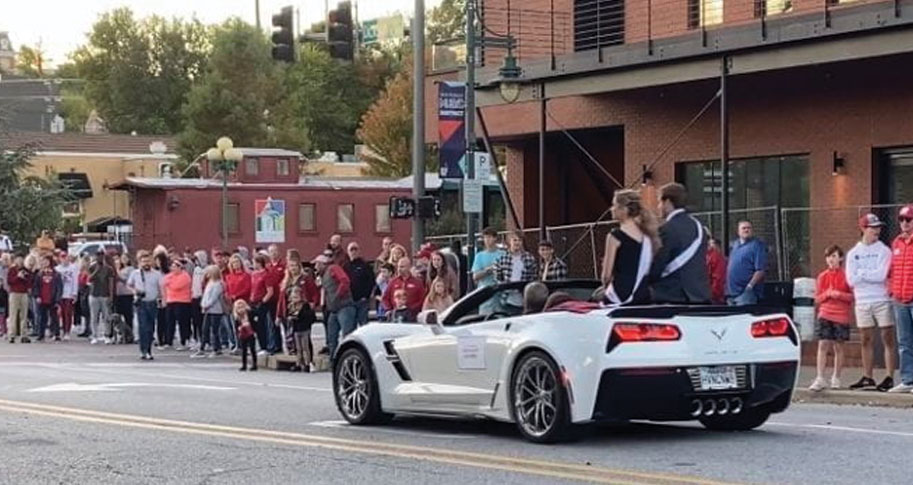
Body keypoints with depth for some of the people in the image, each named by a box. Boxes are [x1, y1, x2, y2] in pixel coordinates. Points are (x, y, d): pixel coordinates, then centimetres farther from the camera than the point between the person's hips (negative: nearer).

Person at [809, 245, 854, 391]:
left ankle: (836, 378, 16)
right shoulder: (822, 276, 8)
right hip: (825, 315, 2)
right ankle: (820, 379, -9)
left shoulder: (845, 276, 0)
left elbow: (853, 296, -1)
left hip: (841, 316, -2)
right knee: (823, 345, -8)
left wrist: (840, 294, -16)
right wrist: (827, 294, -9)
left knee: (838, 346, 4)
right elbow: (817, 298, 10)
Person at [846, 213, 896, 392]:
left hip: (882, 300, -3)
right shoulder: (853, 253, 9)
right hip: (862, 302, 3)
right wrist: (870, 274, -6)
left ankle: (890, 377, -2)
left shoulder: (884, 251, 0)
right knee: (866, 340, 7)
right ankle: (867, 377, 13)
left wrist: (861, 273, -4)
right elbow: (851, 279, -1)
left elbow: (881, 275, -13)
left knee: (888, 339, -3)